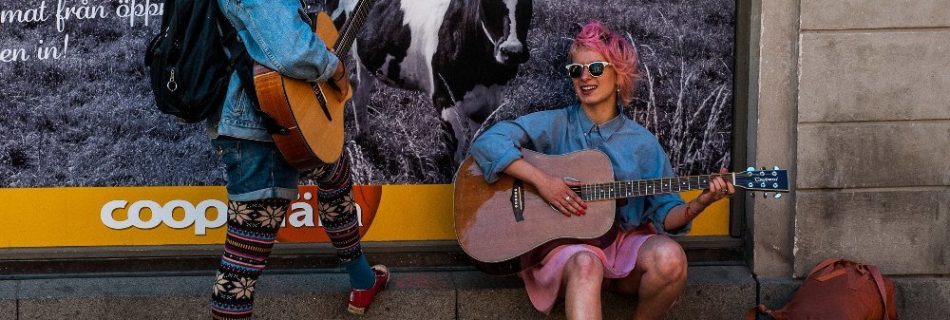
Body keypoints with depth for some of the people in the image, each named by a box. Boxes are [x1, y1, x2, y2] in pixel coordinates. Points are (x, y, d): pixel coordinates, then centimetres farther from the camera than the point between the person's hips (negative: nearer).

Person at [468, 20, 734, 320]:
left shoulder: (642, 143, 7)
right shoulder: (555, 125, 2)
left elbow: (665, 213, 6)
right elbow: (487, 142, -10)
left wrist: (700, 203, -14)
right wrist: (540, 179, -20)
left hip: (626, 241, 3)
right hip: (564, 242, -2)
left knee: (669, 257, -29)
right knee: (586, 265, -38)